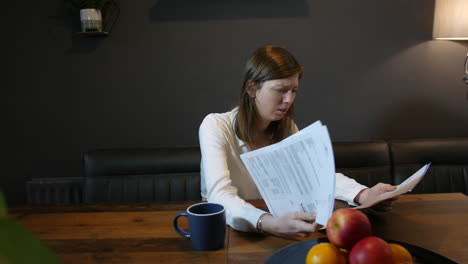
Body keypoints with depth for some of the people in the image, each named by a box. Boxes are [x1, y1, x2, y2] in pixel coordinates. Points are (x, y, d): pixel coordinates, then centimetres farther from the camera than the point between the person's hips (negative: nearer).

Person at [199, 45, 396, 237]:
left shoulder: (286, 128, 2)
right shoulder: (215, 126, -16)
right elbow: (220, 197, -29)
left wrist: (364, 195, -27)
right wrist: (270, 224, -46)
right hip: (224, 229, -3)